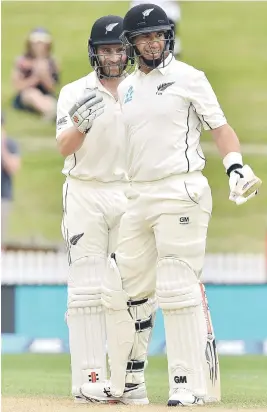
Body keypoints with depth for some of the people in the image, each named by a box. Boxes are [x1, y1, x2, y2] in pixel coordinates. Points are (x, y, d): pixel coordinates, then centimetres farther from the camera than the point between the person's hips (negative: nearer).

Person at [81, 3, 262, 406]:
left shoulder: (187, 78, 0)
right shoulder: (126, 89, 17)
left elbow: (220, 127, -3)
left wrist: (235, 166, -19)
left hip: (181, 192, -7)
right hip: (138, 198, 7)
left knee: (178, 289, -11)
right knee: (122, 289, 7)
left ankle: (189, 385, -8)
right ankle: (119, 384, 17)